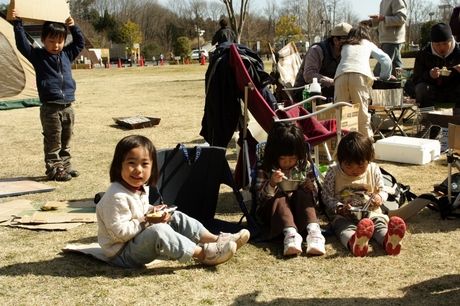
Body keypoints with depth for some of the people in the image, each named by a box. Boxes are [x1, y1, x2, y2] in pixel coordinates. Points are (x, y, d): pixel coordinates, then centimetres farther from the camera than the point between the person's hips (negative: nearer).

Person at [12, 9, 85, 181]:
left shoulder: (67, 54, 11)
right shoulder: (38, 56, -1)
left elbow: (80, 43, 21)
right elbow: (22, 44, -9)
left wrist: (73, 27, 8)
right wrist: (17, 23, -15)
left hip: (68, 107, 5)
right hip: (50, 108, -5)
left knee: (66, 141, 13)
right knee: (53, 142, -2)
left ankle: (65, 166, 23)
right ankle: (53, 170, 4)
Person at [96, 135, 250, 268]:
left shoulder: (141, 188, 5)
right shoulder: (117, 197, -25)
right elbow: (119, 232, -27)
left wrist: (152, 211, 1)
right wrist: (147, 221, -25)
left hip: (141, 240, 10)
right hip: (123, 253, -10)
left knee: (177, 218, 4)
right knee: (158, 231, -33)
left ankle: (216, 240, -2)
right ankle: (203, 253, -25)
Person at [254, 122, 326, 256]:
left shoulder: (305, 167, 2)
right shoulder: (265, 170, -4)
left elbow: (314, 197, 9)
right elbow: (260, 200, -8)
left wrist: (310, 190, -15)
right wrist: (271, 184, -26)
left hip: (299, 209, 2)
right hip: (272, 211, -1)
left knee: (301, 194, -28)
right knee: (279, 198, -32)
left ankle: (313, 231, -50)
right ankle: (290, 234, -58)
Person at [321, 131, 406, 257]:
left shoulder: (374, 170, 6)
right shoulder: (333, 173, -1)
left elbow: (382, 191, 14)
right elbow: (326, 196, 0)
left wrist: (380, 197, -12)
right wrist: (339, 208, -18)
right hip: (343, 215, -3)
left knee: (380, 223, -28)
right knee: (344, 227, -35)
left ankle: (388, 241, -60)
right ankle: (353, 242, -69)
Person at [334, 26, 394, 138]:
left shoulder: (345, 46, 36)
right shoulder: (368, 44, 30)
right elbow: (386, 60, 23)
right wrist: (385, 76, 39)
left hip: (341, 75, 2)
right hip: (359, 75, -2)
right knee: (362, 115, 0)